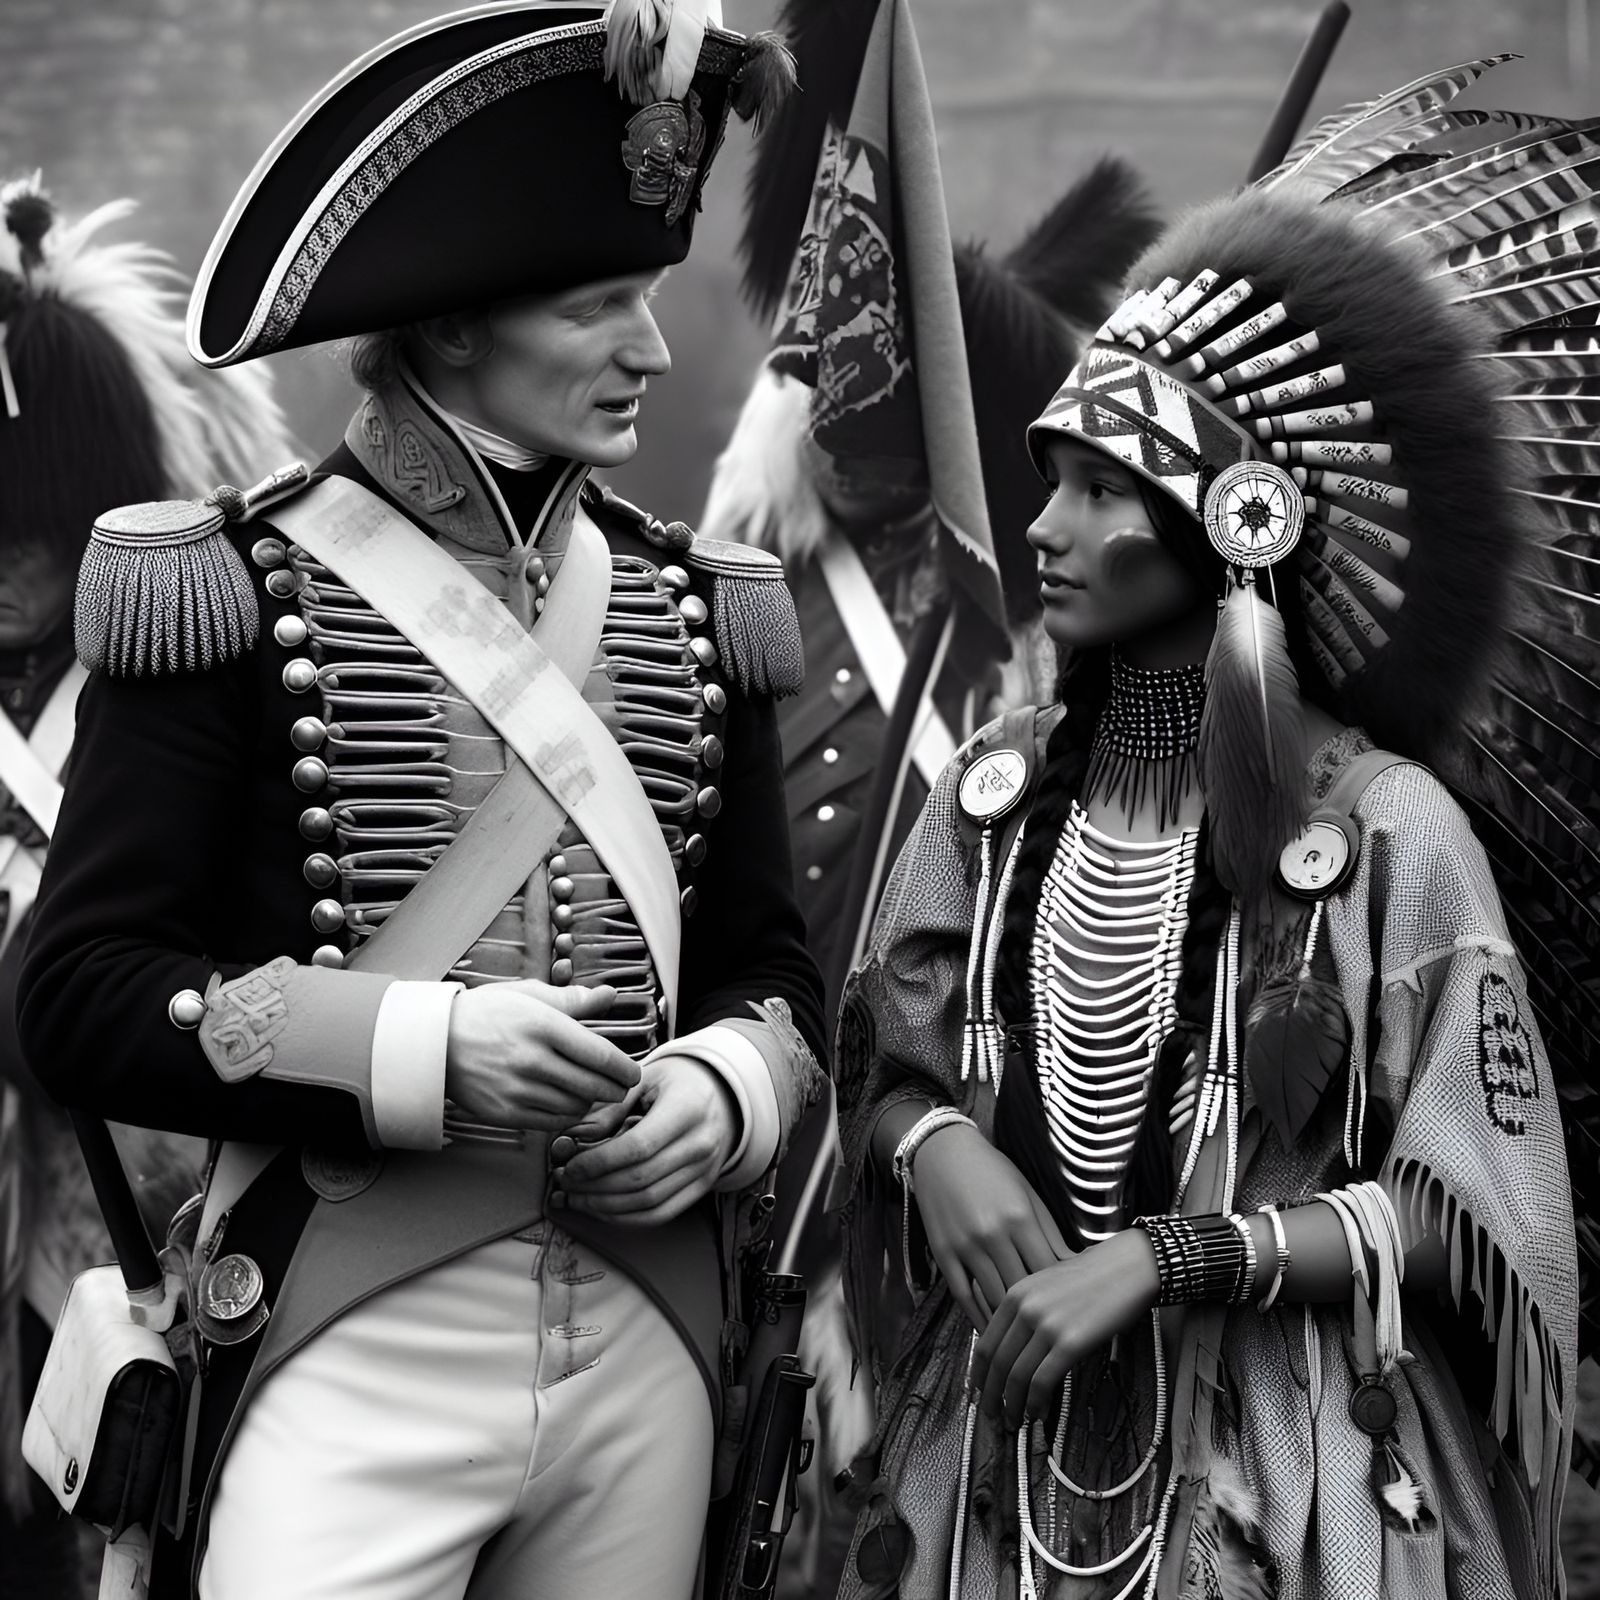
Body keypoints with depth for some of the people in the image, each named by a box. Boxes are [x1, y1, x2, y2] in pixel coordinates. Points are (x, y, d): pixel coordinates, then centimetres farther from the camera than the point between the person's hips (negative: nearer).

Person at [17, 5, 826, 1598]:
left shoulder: (691, 609, 9)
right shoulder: (236, 592, -5)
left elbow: (769, 967, 16)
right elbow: (83, 990, -8)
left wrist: (719, 1090, -6)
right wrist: (425, 1048, -18)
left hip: (648, 1345, 5)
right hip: (355, 1346, -4)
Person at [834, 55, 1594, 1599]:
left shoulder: (1391, 829, -13)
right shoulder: (1001, 786, -1)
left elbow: (1464, 1219, -11)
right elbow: (883, 1059, 7)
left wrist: (1166, 1257, -20)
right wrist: (936, 1143, -15)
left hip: (1285, 1471, -3)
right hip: (1005, 1449, 4)